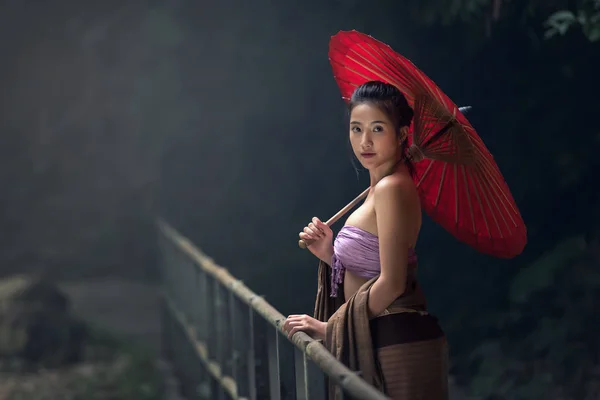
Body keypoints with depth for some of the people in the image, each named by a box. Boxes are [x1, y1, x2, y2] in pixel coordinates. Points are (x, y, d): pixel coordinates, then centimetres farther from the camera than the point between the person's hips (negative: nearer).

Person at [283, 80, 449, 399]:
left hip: (394, 345, -9)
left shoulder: (392, 188, -15)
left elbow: (391, 283, -20)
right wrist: (330, 254, 1)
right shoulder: (379, 187, 13)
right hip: (374, 343, 9)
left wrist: (330, 326, -13)